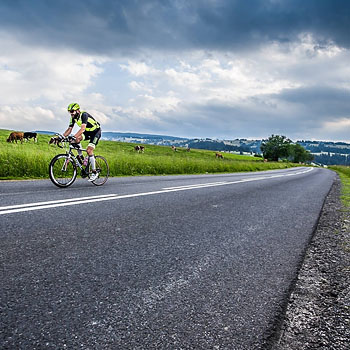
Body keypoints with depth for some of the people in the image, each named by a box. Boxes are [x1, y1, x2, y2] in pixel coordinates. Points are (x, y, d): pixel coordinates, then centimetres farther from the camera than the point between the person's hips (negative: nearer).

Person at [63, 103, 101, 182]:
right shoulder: (73, 118, -5)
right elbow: (69, 129, -5)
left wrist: (74, 136, -51)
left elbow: (82, 128, -40)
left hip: (96, 131, -7)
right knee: (77, 139, -21)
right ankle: (80, 157, -3)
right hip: (88, 132, 7)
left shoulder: (84, 115, -28)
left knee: (89, 150, -19)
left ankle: (94, 172, -10)